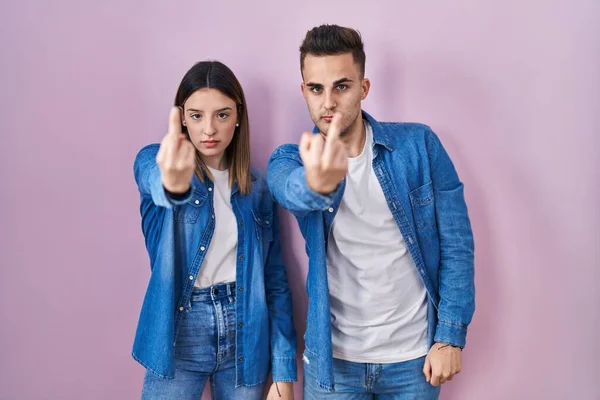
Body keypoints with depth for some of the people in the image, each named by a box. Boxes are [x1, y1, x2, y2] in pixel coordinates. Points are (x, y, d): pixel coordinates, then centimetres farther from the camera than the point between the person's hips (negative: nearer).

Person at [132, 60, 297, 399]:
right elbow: (155, 181, -29)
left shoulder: (257, 186, 3)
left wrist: (284, 371, -1)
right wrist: (173, 183, -54)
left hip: (246, 338, 2)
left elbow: (275, 280, 3)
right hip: (180, 335, -2)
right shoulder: (153, 162, -4)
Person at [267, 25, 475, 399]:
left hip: (414, 356, 0)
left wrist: (450, 336, -9)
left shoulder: (419, 145, -8)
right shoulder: (291, 159, -5)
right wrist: (318, 183, -52)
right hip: (332, 358, 1)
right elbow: (294, 192, -29)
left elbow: (456, 244, -5)